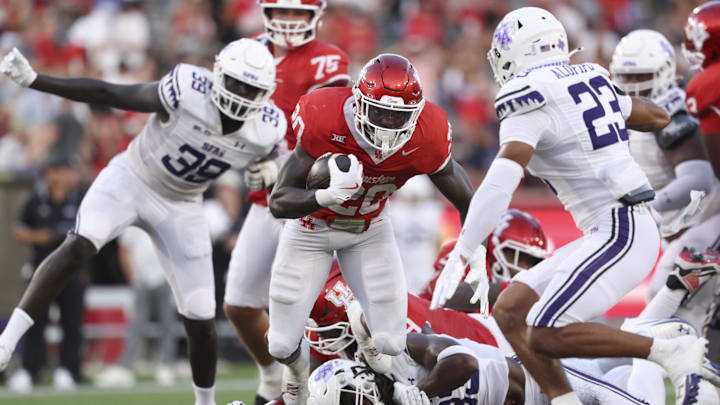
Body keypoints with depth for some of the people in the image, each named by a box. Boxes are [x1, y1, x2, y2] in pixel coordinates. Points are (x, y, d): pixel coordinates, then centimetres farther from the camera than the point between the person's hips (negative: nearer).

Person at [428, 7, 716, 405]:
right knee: (509, 312, 7)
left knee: (544, 336, -16)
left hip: (619, 234, -9)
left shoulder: (530, 101, -11)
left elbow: (499, 185, -23)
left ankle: (673, 352, -12)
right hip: (613, 233, 9)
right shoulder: (589, 80, 15)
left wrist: (459, 257, -25)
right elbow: (659, 118, 28)